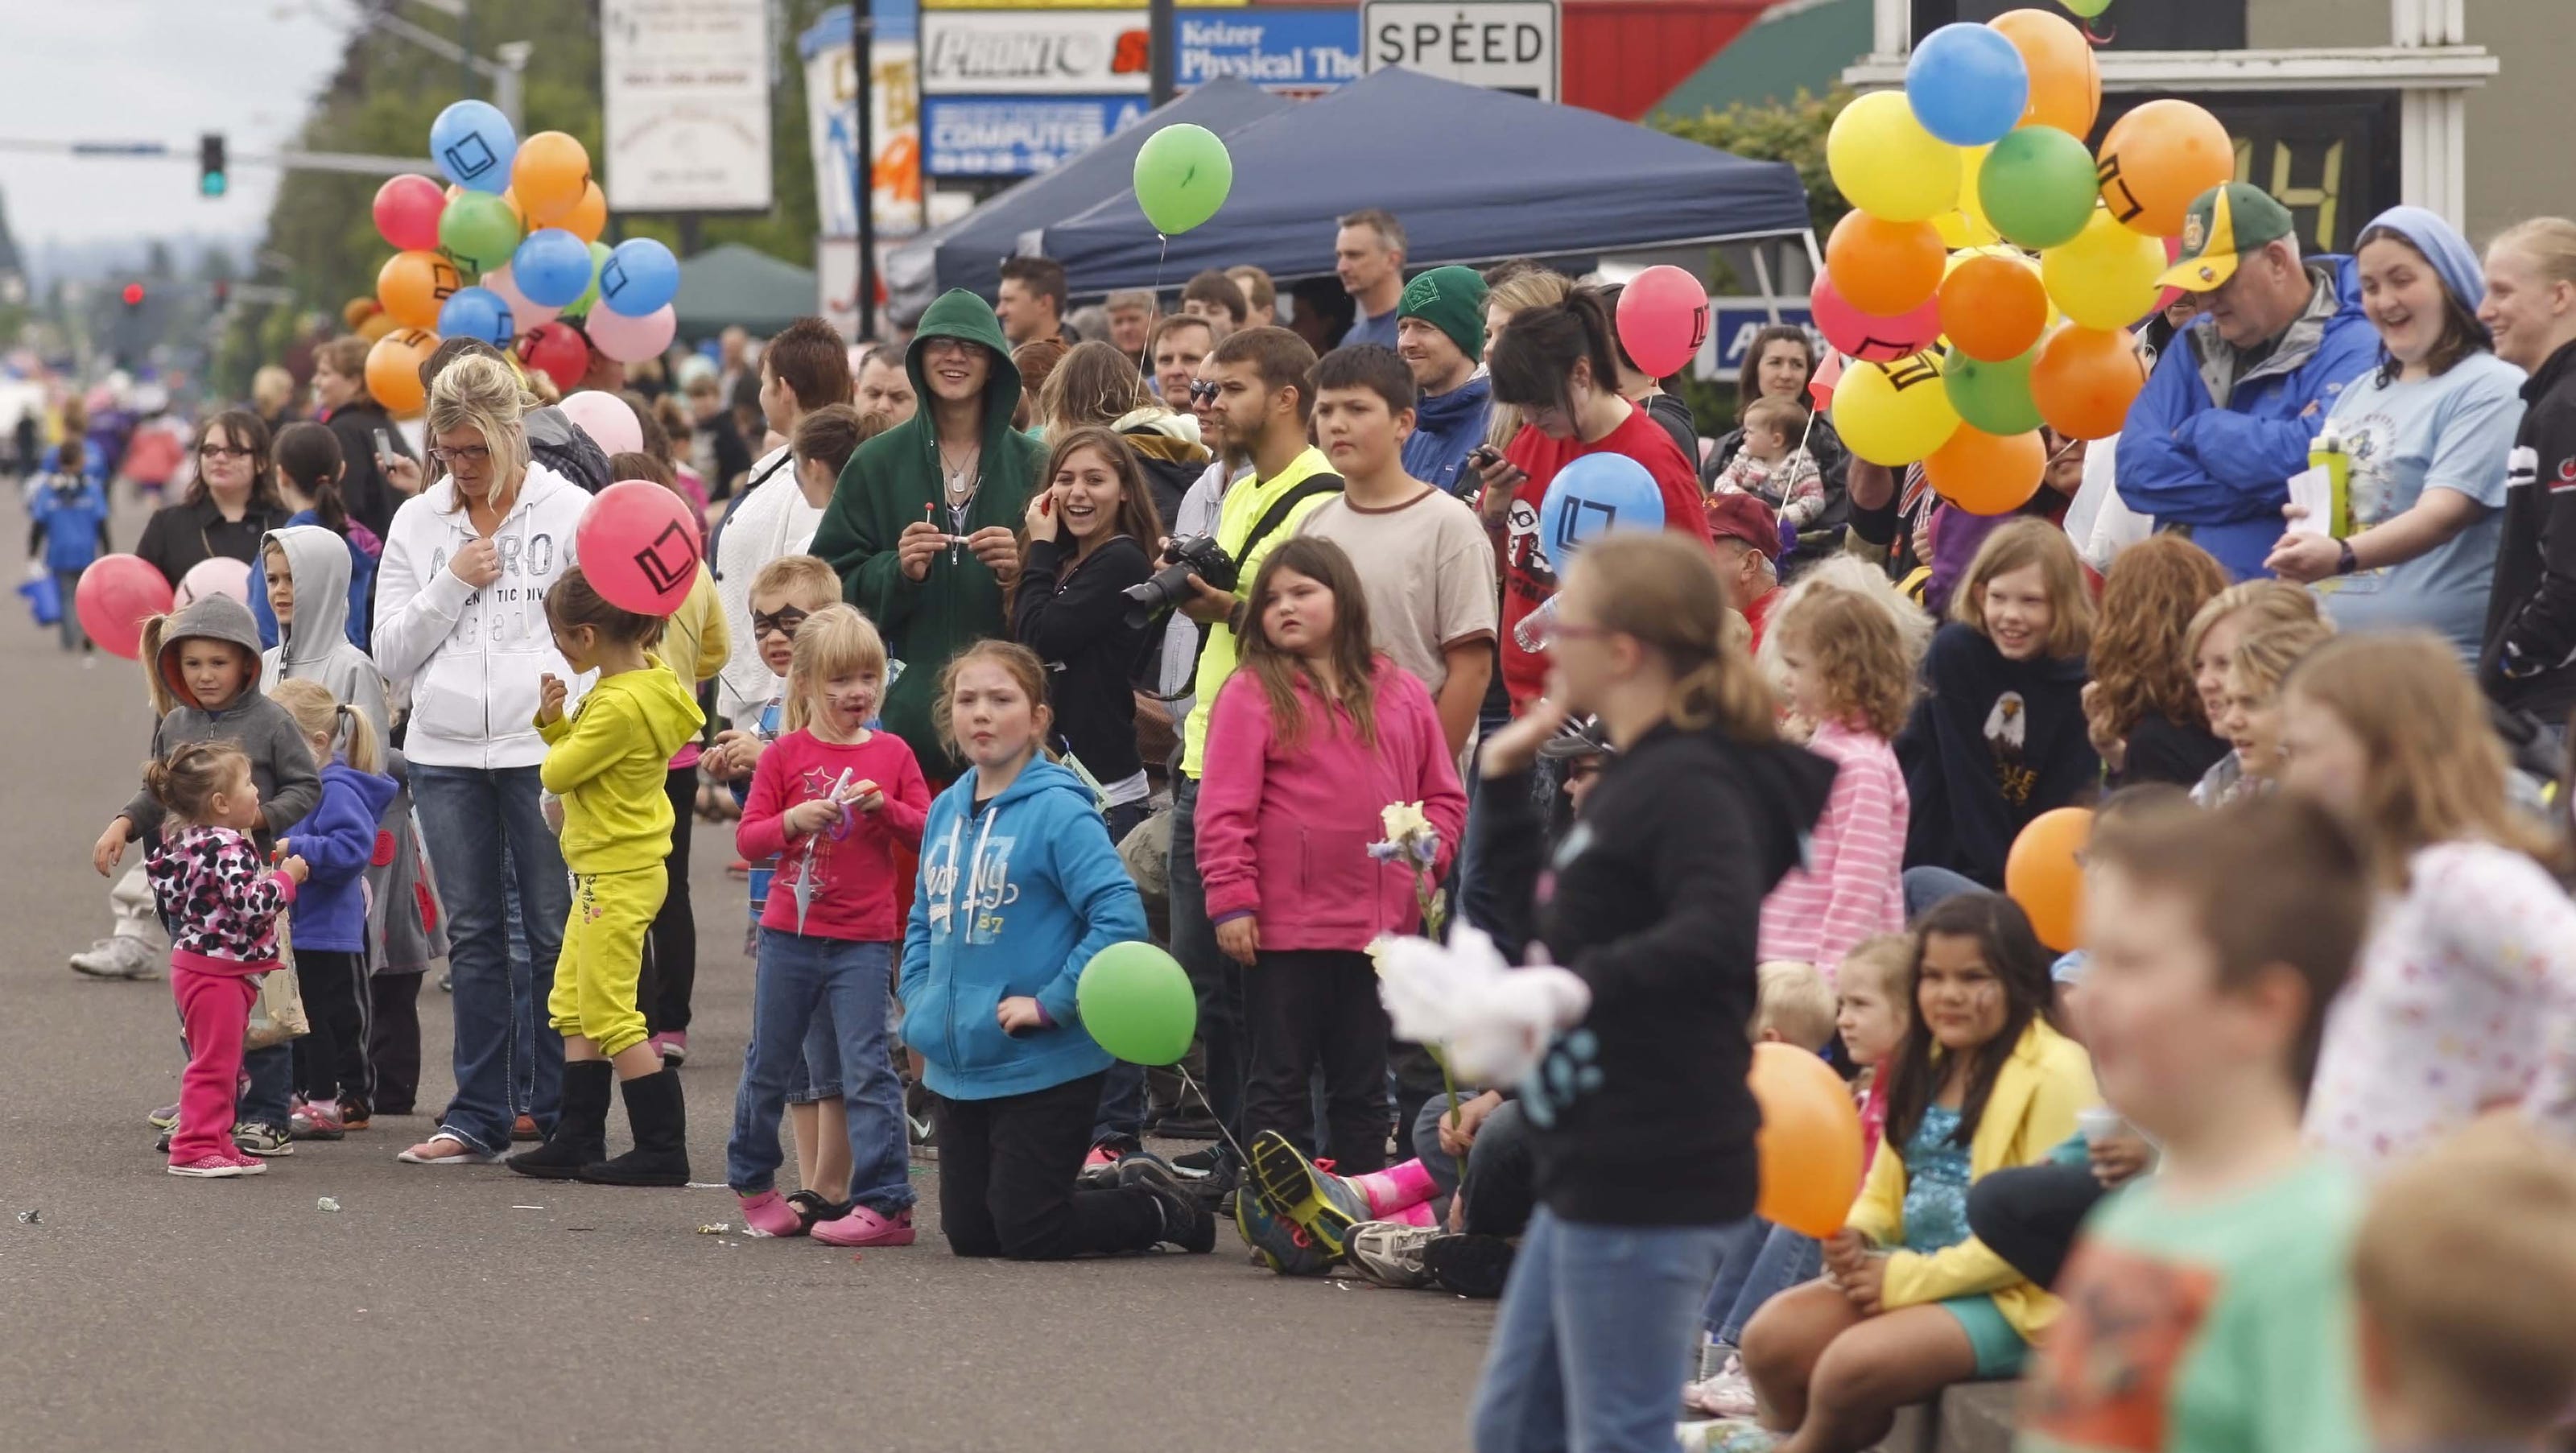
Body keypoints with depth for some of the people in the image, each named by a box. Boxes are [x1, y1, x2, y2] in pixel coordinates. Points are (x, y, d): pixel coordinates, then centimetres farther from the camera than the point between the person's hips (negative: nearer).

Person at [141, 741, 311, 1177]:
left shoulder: (192, 839, 10)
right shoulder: (225, 848, -22)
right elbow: (250, 904, -30)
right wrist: (286, 878, -15)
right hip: (213, 971, -11)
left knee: (224, 1061, 16)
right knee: (214, 1061, -7)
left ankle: (214, 1142, 21)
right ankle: (195, 1146, -6)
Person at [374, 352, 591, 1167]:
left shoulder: (570, 512, 1)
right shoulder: (417, 523, 11)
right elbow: (392, 654, 8)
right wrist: (452, 582, -4)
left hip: (545, 750, -3)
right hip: (446, 755, 3)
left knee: (555, 932, -1)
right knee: (472, 934, 6)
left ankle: (555, 1110, 6)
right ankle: (478, 1115, 10)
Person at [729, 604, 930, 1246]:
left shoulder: (892, 755, 4)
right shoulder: (785, 755, 1)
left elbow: (929, 833, 4)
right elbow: (747, 838, -1)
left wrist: (884, 807, -14)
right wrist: (793, 820, -19)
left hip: (863, 942, -1)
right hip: (790, 933, 1)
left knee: (866, 1067, -8)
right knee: (769, 1065, 13)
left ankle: (884, 1204, -8)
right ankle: (753, 1183, 31)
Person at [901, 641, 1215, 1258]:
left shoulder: (1058, 811, -15)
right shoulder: (946, 812, 7)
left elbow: (1119, 916, -23)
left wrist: (1050, 1004, -22)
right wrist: (921, 1007, 4)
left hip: (1043, 1067, -7)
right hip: (957, 1066, 7)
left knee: (1027, 1235, -4)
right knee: (969, 1233, 12)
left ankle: (1160, 1210, 22)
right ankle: (1134, 1191, 32)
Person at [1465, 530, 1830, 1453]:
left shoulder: (1688, 784, -16)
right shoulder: (1636, 779, 14)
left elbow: (1719, 937, -33)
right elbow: (1541, 920, 27)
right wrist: (1505, 781, 20)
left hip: (1651, 1179, -11)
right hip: (1597, 1169, 11)